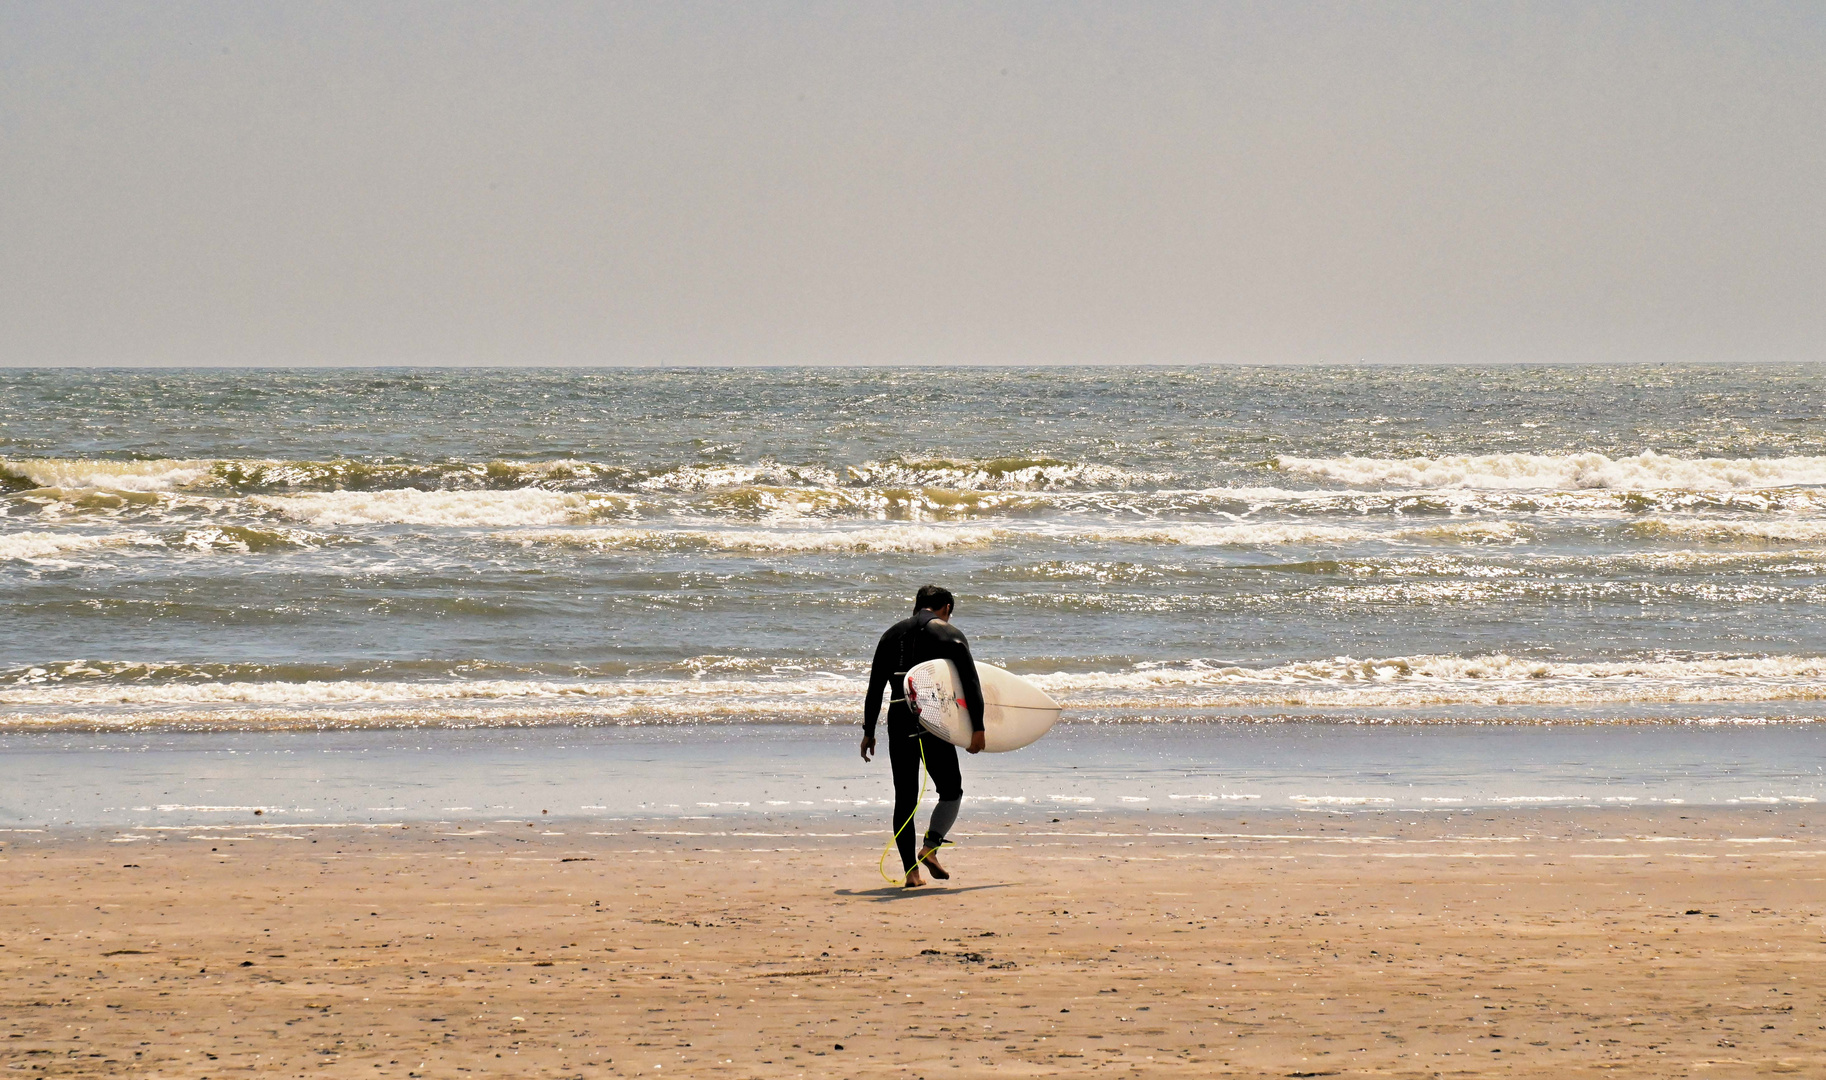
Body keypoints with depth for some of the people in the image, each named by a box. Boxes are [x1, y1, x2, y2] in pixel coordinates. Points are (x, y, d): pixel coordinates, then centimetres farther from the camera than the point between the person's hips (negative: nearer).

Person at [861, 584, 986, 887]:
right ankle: (930, 848, -11)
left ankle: (910, 872, 2)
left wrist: (868, 732, 18)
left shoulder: (892, 635, 15)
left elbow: (875, 688, 14)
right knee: (951, 791, 11)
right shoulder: (950, 634, 3)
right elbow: (970, 683, -7)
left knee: (905, 799, 8)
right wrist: (978, 728, -8)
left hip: (898, 723, 3)